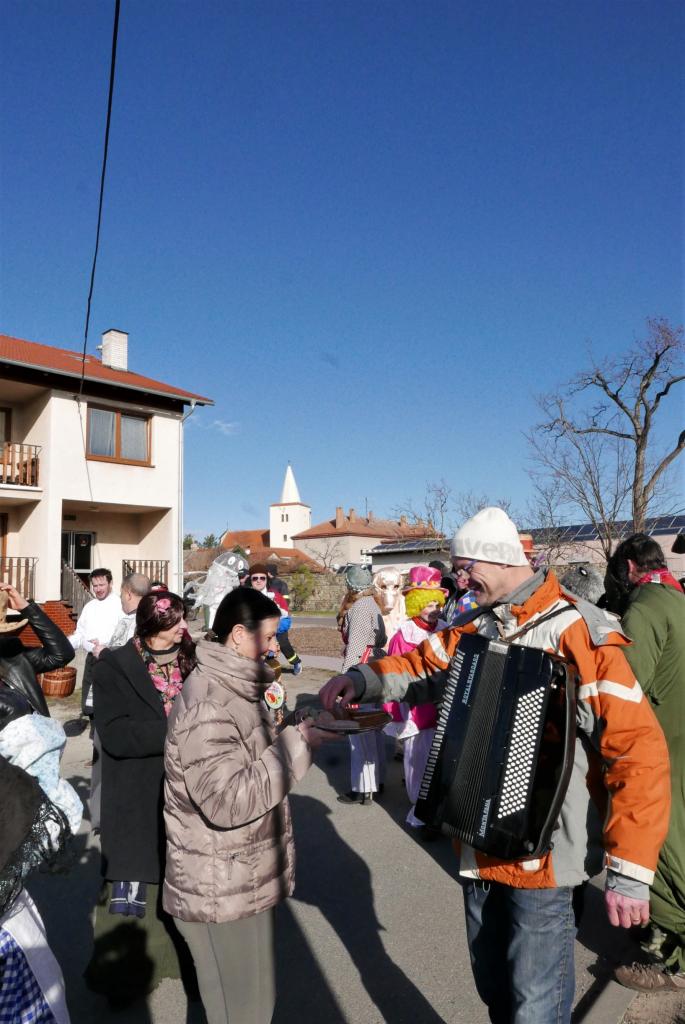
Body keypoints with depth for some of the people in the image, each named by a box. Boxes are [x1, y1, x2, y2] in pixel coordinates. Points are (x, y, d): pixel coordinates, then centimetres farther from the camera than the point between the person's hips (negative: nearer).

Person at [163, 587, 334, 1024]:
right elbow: (230, 800, -32)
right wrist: (296, 745, -27)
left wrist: (291, 736, 2)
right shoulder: (207, 705, -26)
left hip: (244, 880, 9)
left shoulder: (235, 688, 6)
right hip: (223, 891, -9)